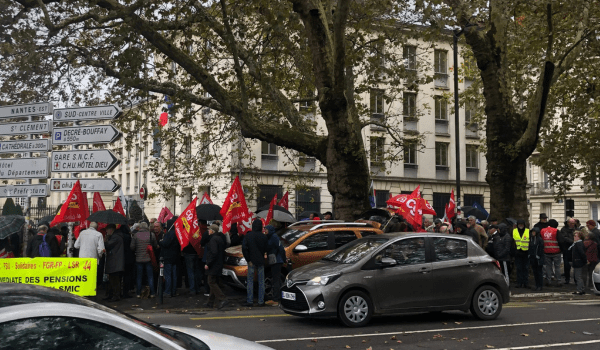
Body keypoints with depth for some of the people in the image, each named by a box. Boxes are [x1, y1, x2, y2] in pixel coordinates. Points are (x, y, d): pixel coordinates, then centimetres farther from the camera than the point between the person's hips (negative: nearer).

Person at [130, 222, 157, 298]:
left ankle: (138, 293, 13)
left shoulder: (136, 235, -8)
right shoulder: (151, 235, -6)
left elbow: (132, 247, -5)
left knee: (139, 277, 10)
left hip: (139, 259, 0)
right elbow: (155, 246, 2)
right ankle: (151, 293, 9)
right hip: (149, 258, 0)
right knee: (150, 276, 8)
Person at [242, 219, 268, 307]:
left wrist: (248, 260, -7)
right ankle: (261, 301, 7)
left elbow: (244, 248, -11)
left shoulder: (248, 235, -5)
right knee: (261, 282, 6)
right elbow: (265, 249, 1)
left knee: (250, 281, 5)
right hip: (260, 261, 1)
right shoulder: (263, 237, -4)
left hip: (251, 261, -1)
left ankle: (250, 301, 3)